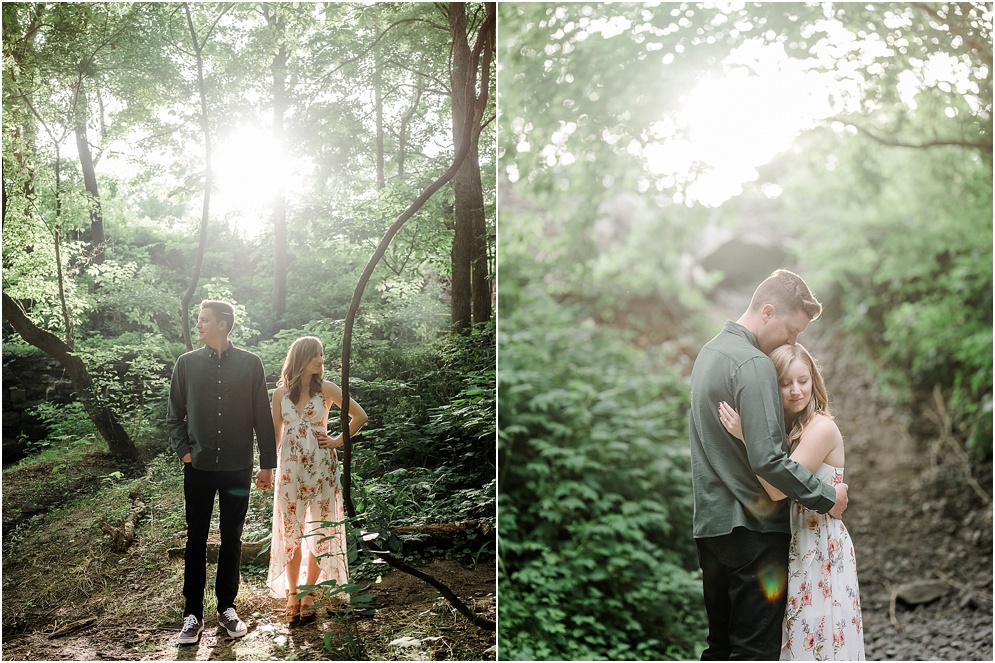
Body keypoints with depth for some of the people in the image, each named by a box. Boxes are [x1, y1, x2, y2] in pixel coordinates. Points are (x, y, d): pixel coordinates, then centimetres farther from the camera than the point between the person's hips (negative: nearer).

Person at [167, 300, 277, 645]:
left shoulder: (250, 364, -1)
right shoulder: (187, 363, 3)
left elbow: (262, 417, 2)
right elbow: (175, 415, 9)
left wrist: (267, 463, 1)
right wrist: (184, 450, -3)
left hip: (237, 467, -1)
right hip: (199, 467, 1)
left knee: (232, 539, 8)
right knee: (196, 540, 5)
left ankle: (226, 607, 21)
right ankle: (193, 613, 13)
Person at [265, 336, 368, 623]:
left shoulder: (326, 389, -2)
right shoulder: (281, 392, 3)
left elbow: (360, 416, 3)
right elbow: (275, 435, 10)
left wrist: (338, 441, 0)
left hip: (321, 467, -1)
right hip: (290, 468, 1)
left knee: (319, 530, 2)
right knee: (290, 531, 4)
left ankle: (309, 593, 14)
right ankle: (292, 592, 16)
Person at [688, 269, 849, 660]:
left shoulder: (709, 352, 13)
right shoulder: (754, 364, -17)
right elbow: (768, 459, -23)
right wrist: (827, 497, -11)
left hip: (711, 522, 9)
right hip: (752, 527, -9)